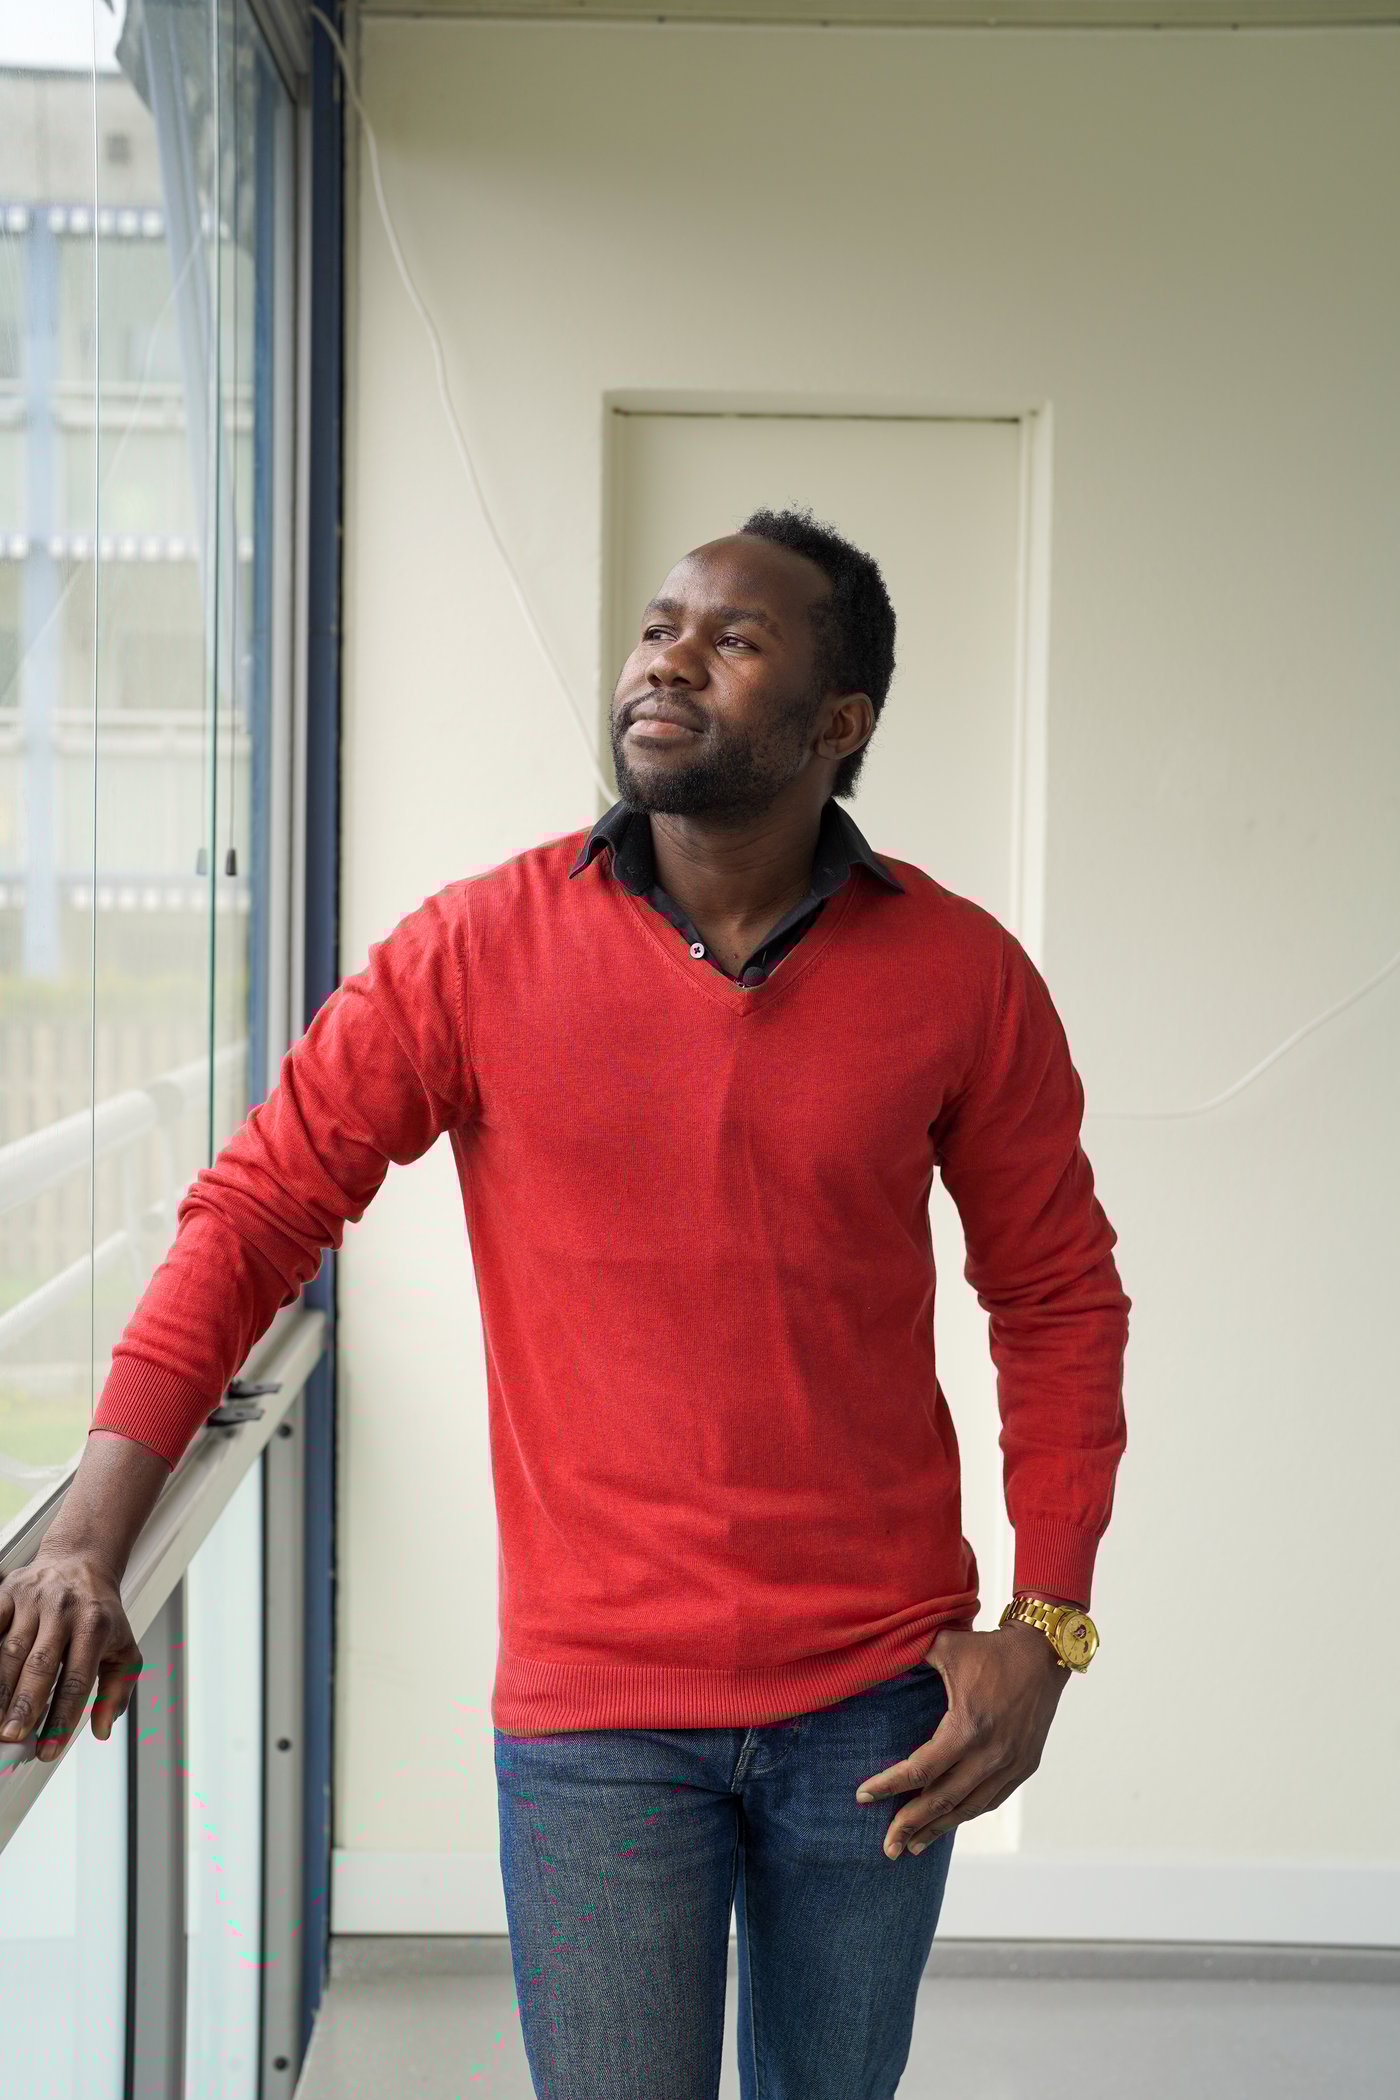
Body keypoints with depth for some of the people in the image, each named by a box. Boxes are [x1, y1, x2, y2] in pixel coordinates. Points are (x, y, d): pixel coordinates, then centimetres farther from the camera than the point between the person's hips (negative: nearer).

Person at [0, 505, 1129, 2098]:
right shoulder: (480, 950, -6)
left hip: (877, 1700, 2)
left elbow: (1059, 1297, 4)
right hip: (593, 1711, -2)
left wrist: (1046, 1621, -4)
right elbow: (257, 1207, -6)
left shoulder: (962, 975, -3)